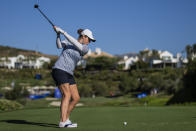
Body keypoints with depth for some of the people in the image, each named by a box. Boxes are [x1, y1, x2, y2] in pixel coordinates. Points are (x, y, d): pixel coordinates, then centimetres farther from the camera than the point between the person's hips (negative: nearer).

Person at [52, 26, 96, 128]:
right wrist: (58, 34, -24)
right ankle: (62, 122, -27)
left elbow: (76, 45, -10)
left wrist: (63, 32, -15)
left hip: (69, 74, 6)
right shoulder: (68, 41, 5)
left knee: (76, 98, 2)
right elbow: (59, 46, -11)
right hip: (59, 70, -6)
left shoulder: (85, 48, 7)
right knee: (67, 95, -20)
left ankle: (65, 119, 17)